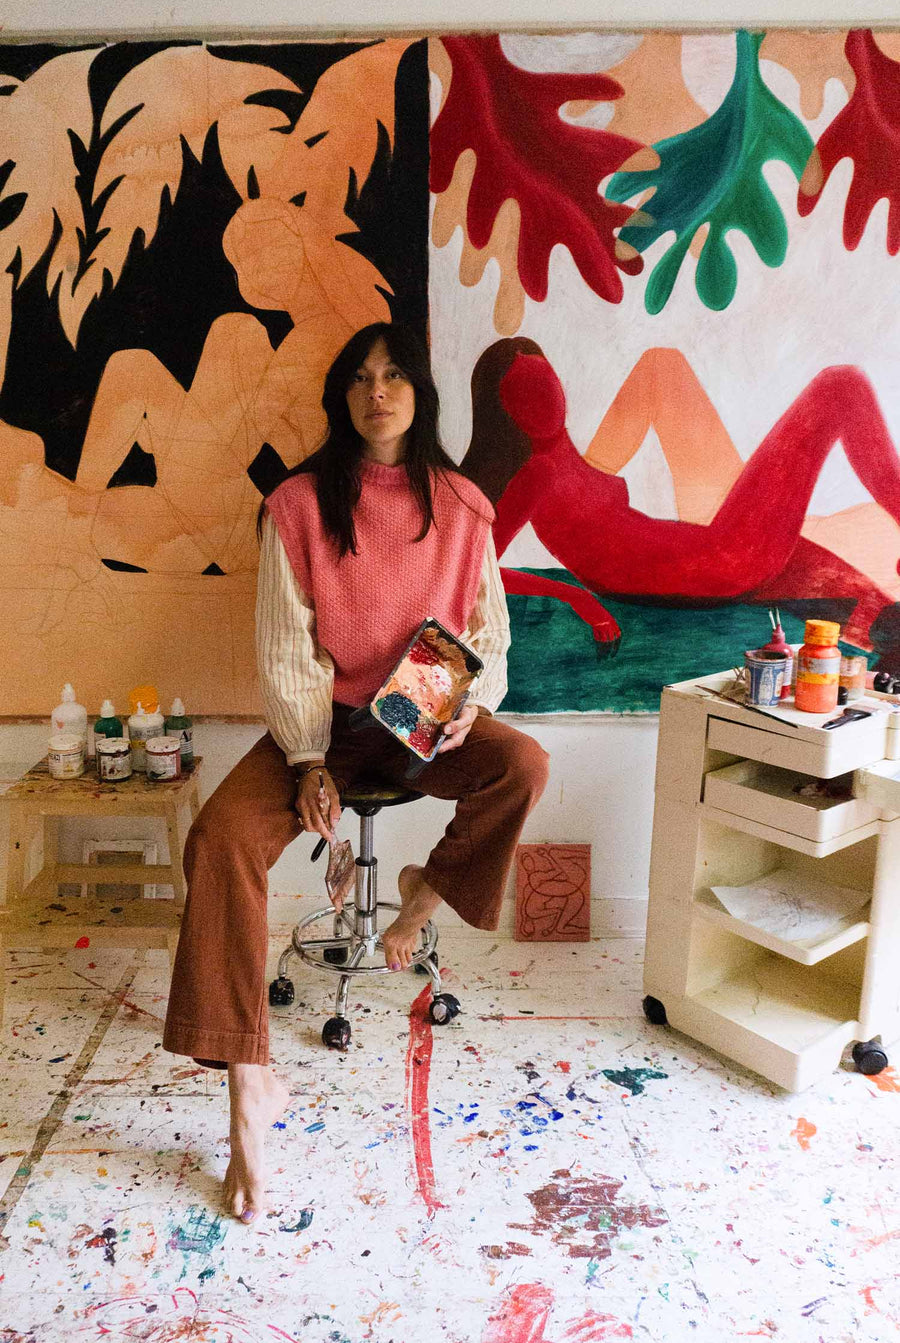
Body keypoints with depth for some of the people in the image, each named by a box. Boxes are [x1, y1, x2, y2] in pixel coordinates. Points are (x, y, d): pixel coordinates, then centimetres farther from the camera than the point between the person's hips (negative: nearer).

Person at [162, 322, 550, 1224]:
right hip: (325, 719, -1)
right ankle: (250, 1089, -19)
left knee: (524, 766, -30)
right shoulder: (298, 505, -3)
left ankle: (427, 894, 1)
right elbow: (285, 651, -5)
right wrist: (310, 762, -16)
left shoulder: (460, 508, 2)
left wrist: (469, 703, -16)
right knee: (222, 838, -27)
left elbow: (489, 633, 5)